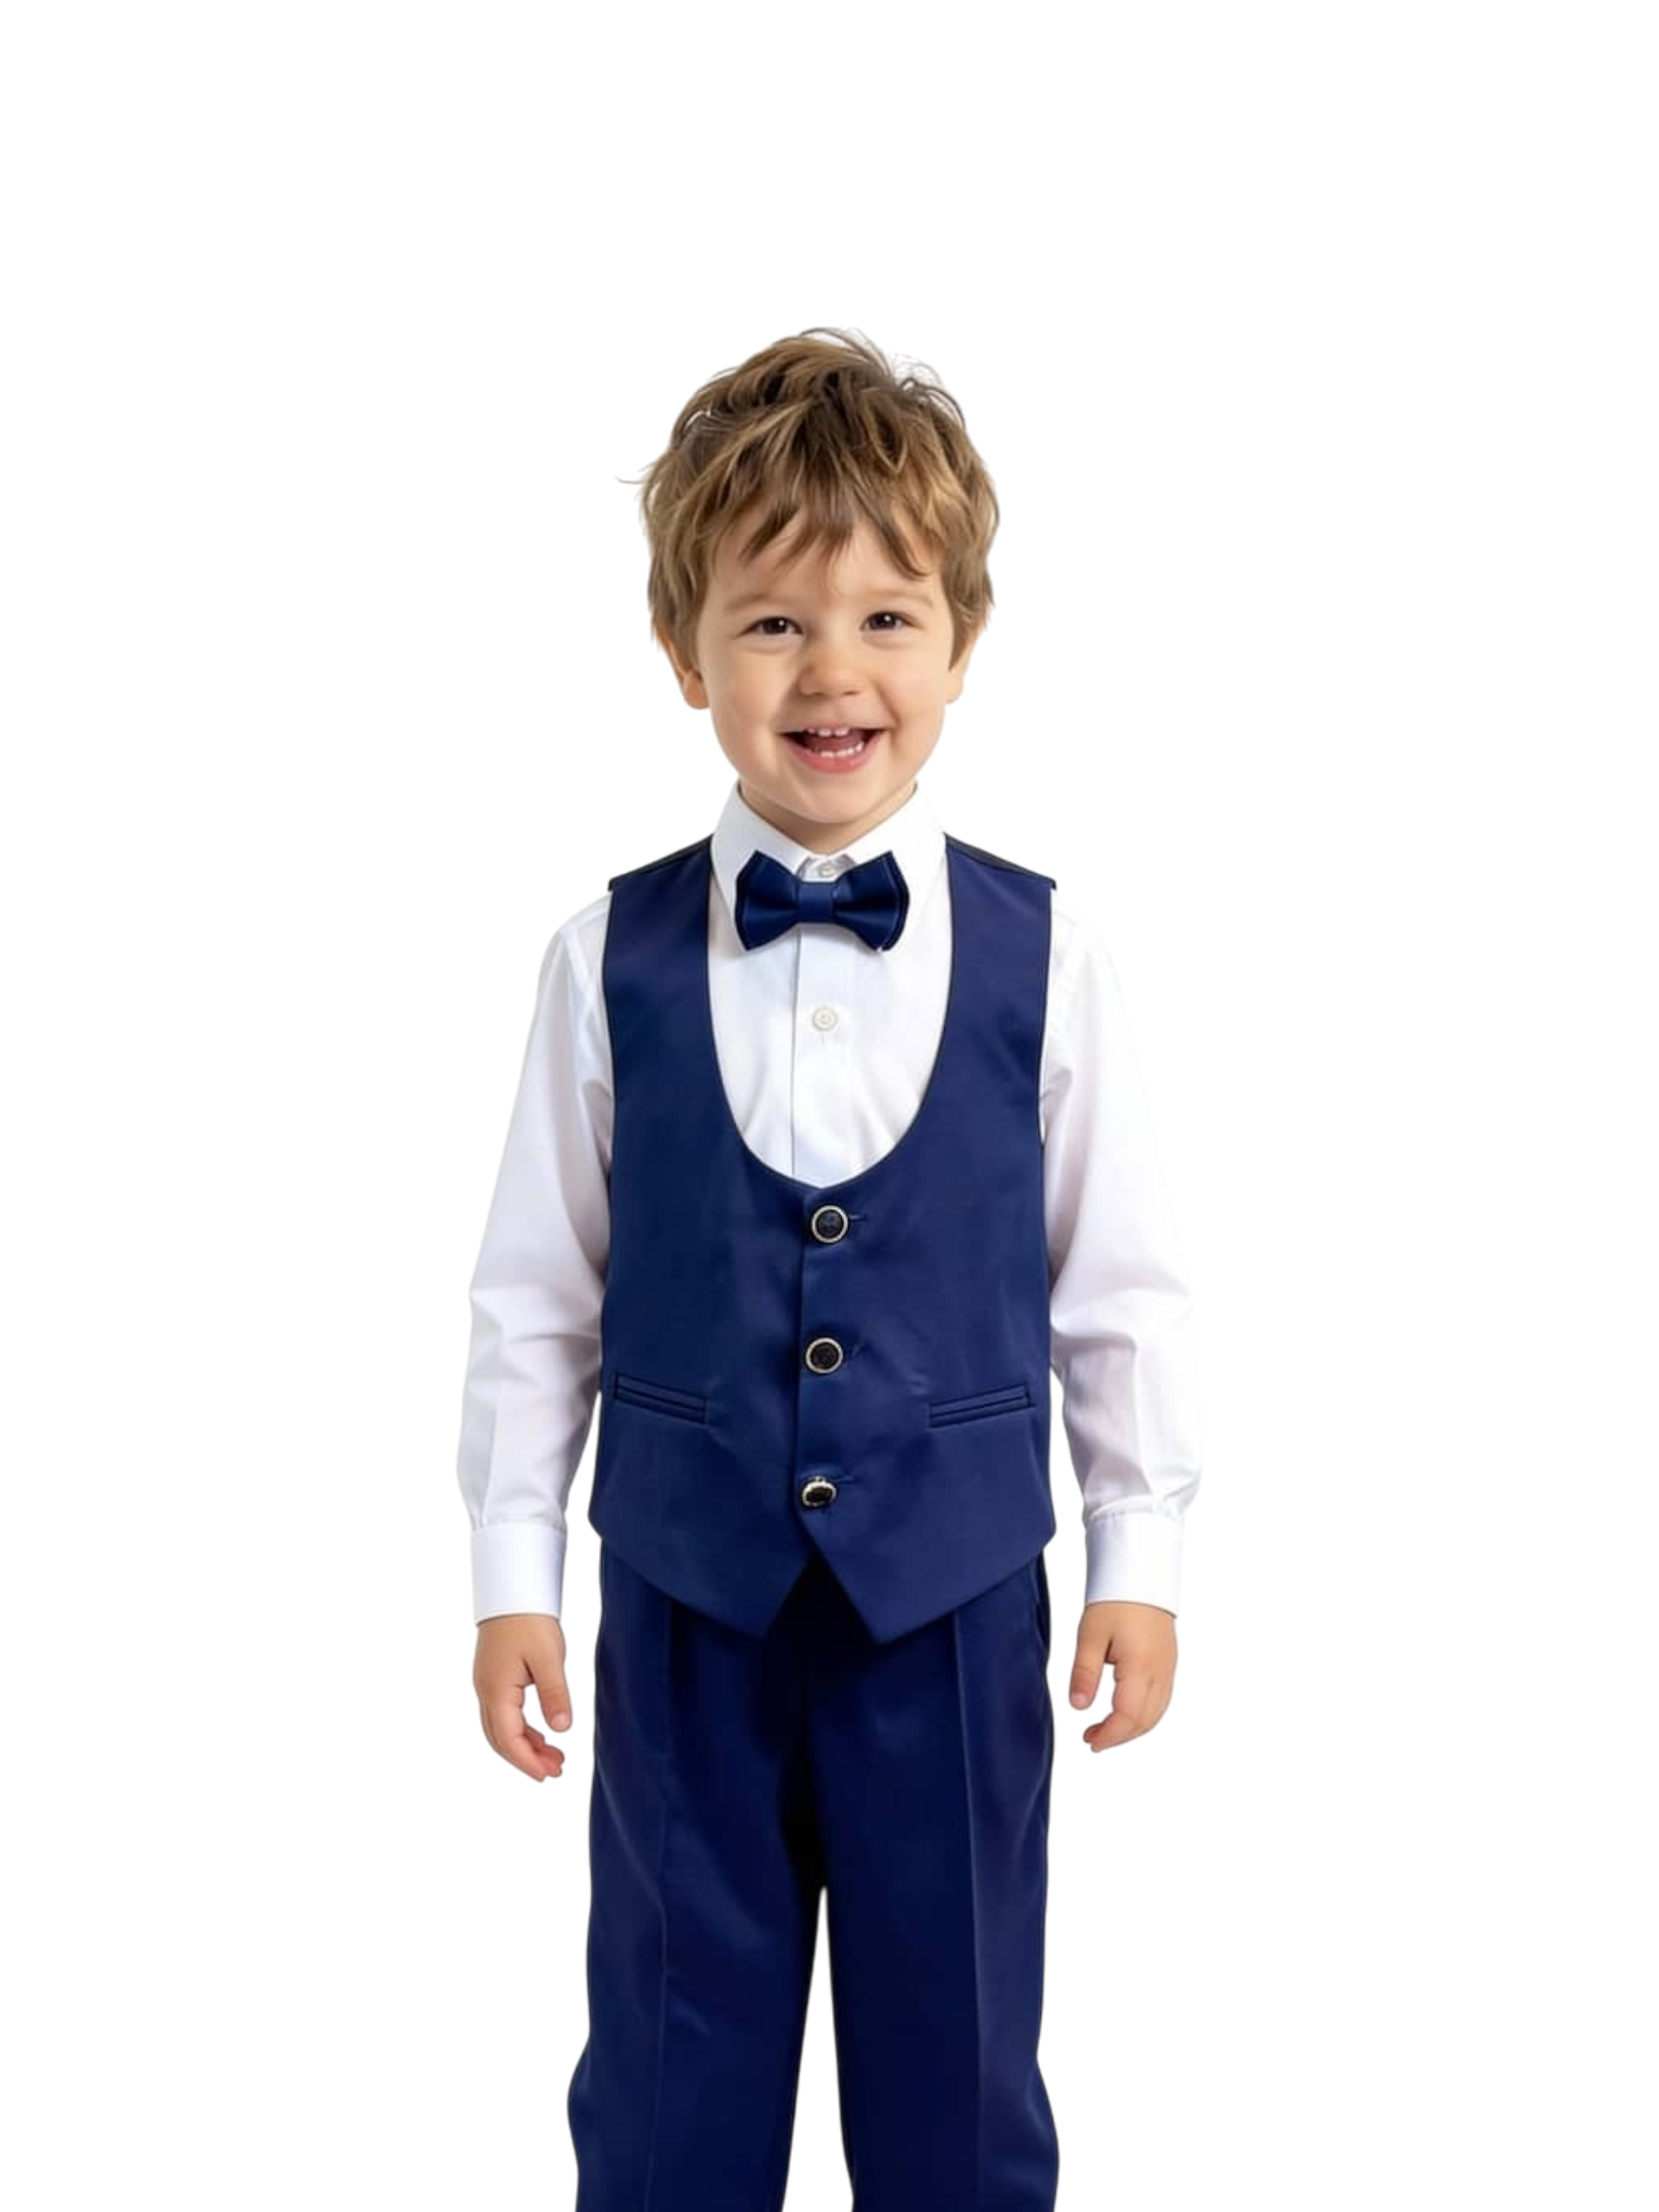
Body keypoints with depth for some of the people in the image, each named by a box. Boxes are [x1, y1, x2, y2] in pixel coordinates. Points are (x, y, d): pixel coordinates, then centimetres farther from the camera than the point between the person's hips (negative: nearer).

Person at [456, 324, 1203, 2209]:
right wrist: (511, 1571, 3)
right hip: (684, 1592, 0)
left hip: (955, 1594, 0)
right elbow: (532, 1290, 1)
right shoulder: (609, 963, -6)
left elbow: (1124, 1281, 1)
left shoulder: (1044, 959, -7)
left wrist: (1138, 1560, 3)